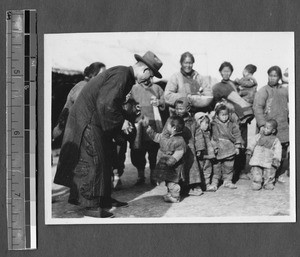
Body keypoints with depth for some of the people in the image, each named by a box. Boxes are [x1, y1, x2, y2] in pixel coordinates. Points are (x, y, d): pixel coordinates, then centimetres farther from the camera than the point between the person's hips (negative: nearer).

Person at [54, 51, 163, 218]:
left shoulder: (126, 76, 11)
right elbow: (106, 104, -30)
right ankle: (90, 206, -2)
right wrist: (121, 122, -20)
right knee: (92, 161, -8)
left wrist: (125, 119, 7)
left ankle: (104, 199, 23)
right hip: (87, 120, -11)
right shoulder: (120, 76, -22)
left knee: (105, 159, 14)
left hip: (98, 121, 11)